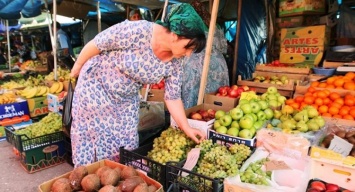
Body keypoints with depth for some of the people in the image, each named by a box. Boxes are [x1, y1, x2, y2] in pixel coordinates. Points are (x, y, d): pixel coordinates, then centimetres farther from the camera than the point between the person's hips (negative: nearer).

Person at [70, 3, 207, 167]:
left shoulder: (174, 62, -15)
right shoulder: (137, 31, -33)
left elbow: (172, 97, -5)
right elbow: (95, 44, -21)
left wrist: (187, 129, -8)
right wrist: (78, 65, -5)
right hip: (96, 86, -4)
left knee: (125, 141, 9)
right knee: (93, 136, 7)